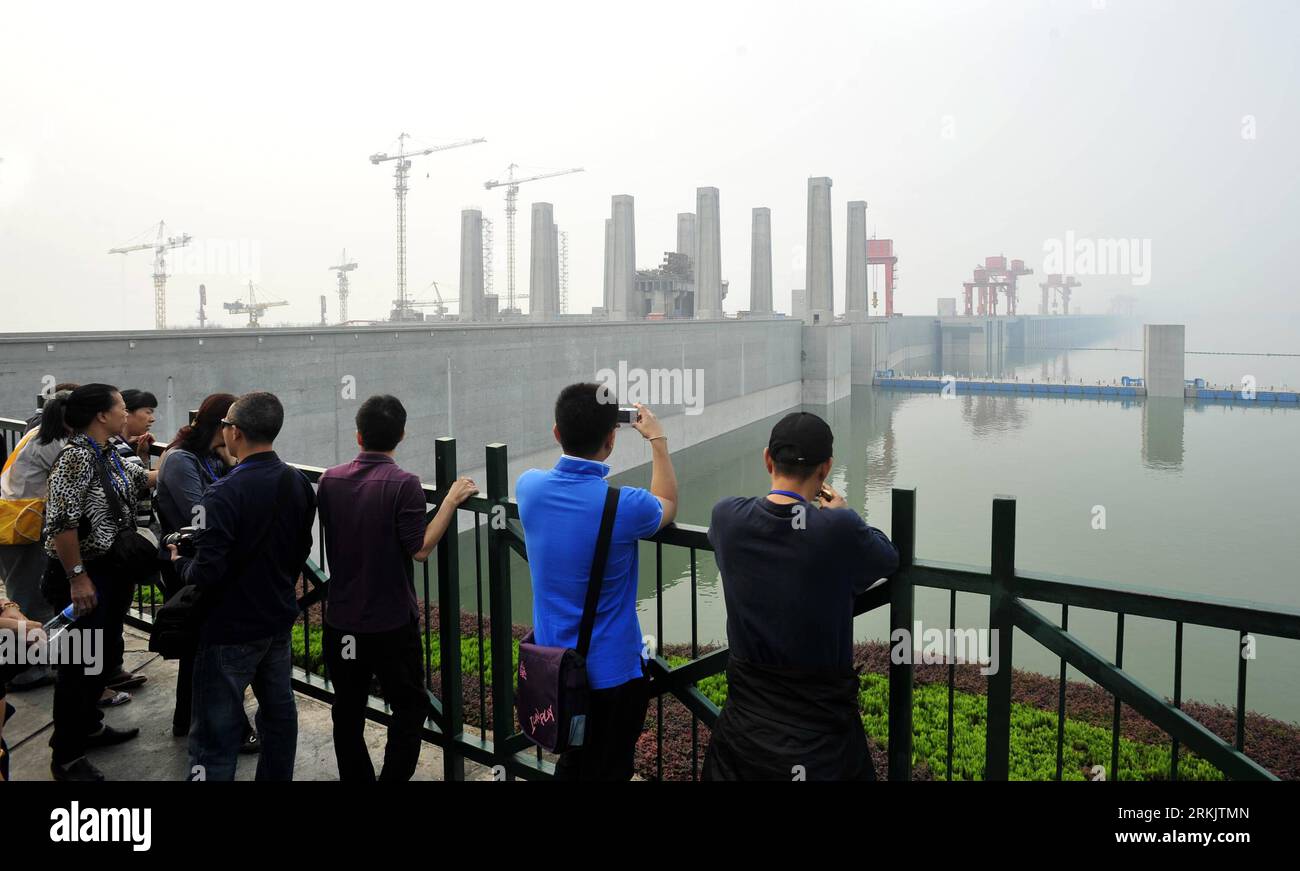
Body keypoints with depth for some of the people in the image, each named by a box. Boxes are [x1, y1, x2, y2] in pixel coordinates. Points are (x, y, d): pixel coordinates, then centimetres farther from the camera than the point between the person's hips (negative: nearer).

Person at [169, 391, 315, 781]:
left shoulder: (223, 495, -23)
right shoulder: (299, 484, -2)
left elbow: (206, 574, -23)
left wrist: (181, 563, -2)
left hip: (230, 631, -7)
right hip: (280, 621, 7)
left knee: (215, 735, 3)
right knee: (279, 714, 20)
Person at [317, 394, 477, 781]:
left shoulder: (329, 480, -1)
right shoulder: (403, 484, -17)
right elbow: (420, 549, -16)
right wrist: (452, 499, -10)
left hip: (341, 619, 5)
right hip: (391, 622, -5)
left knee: (348, 710, 16)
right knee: (410, 707, 11)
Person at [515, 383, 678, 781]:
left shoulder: (530, 487, -11)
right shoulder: (625, 506, -25)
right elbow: (667, 506, 0)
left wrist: (581, 425, 19)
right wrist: (658, 440, 10)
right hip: (610, 672, -5)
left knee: (572, 765, 25)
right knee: (608, 771, 14)